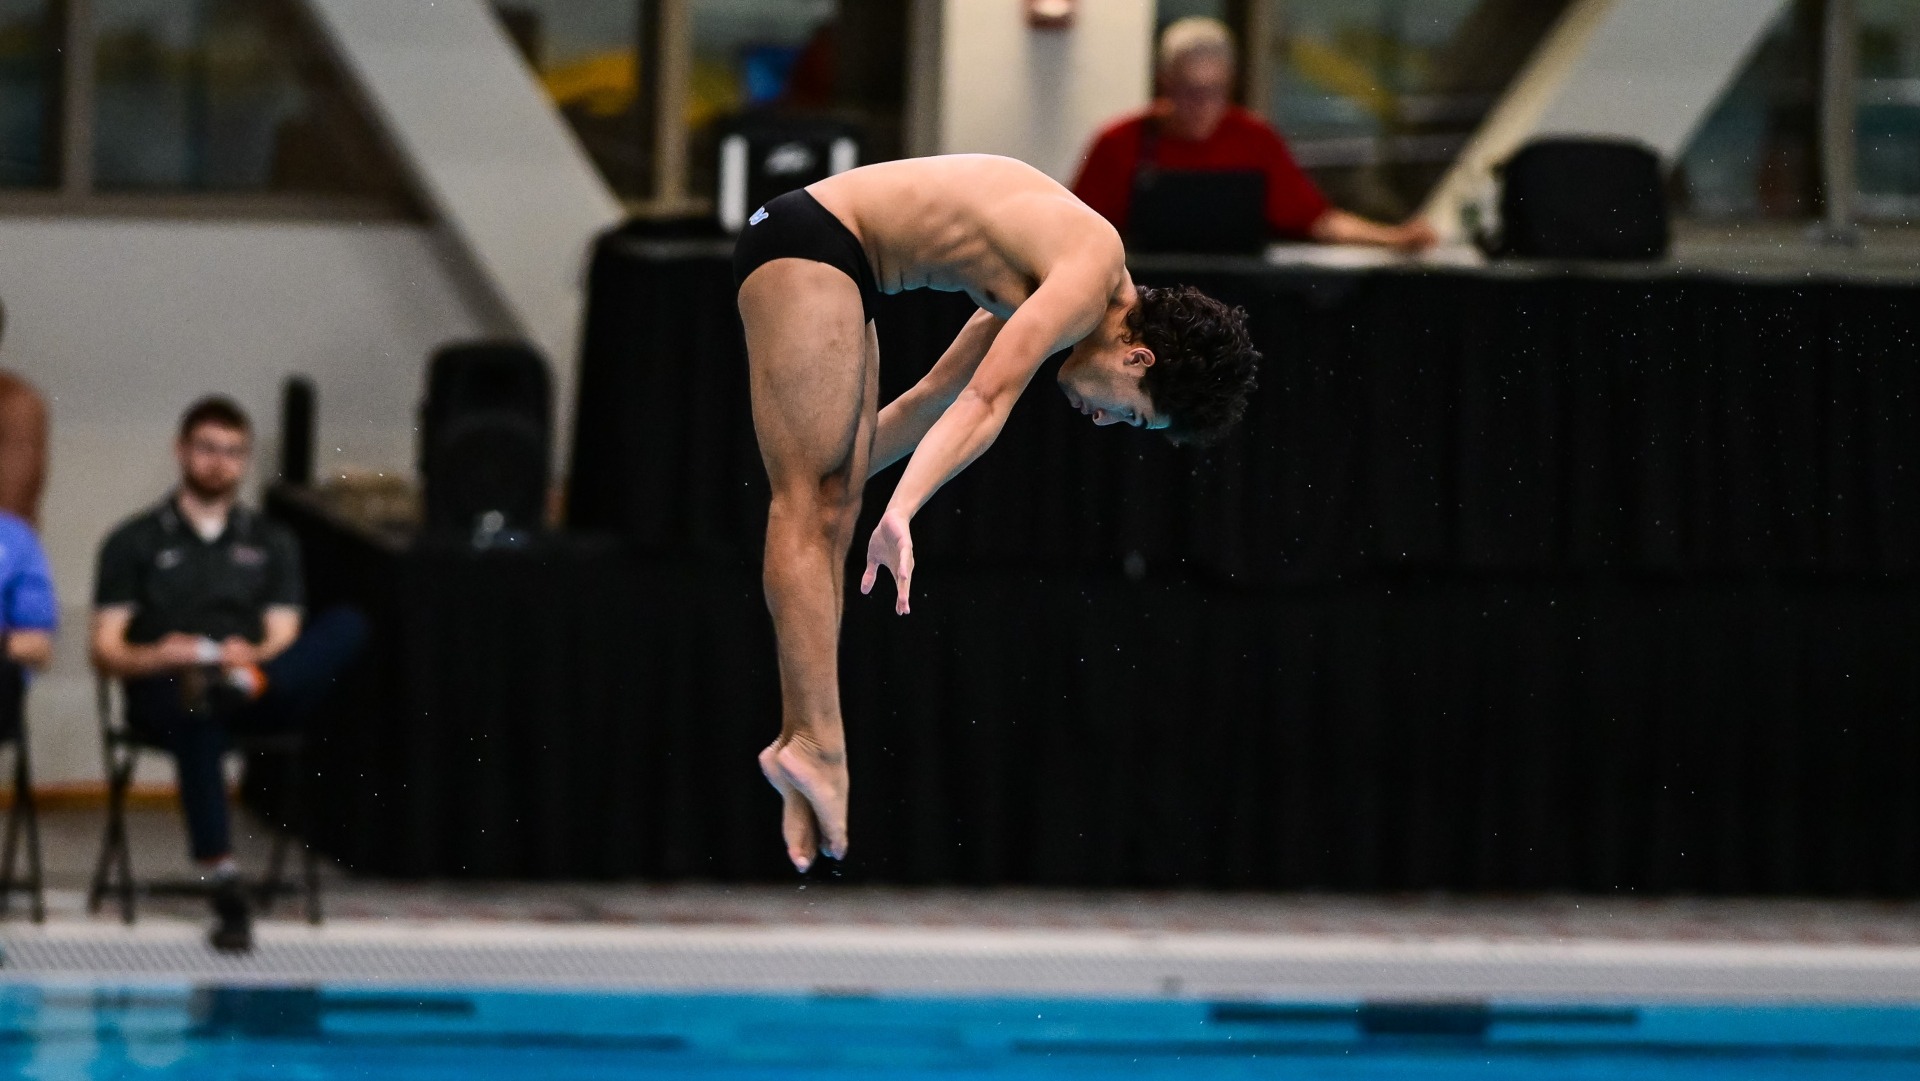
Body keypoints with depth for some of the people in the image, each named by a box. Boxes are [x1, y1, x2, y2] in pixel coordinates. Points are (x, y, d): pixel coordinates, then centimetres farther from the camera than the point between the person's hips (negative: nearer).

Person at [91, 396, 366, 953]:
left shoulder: (271, 543, 21)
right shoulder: (134, 543, 14)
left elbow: (283, 640, 10)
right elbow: (106, 650, 6)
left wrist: (251, 657, -15)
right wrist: (154, 658, -17)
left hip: (264, 691, 3)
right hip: (163, 693, -3)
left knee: (347, 624, -23)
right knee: (196, 715, -42)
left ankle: (242, 683, -48)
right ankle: (226, 890, -47)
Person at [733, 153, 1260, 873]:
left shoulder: (1043, 287, 15)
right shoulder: (1094, 270, -16)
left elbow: (936, 397, 22)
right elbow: (985, 404, -26)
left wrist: (846, 488, 25)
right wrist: (902, 512, -34)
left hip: (832, 267, 10)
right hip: (809, 243, -10)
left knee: (831, 514, 3)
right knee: (812, 507, -15)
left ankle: (803, 744, -3)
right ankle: (817, 743, -22)